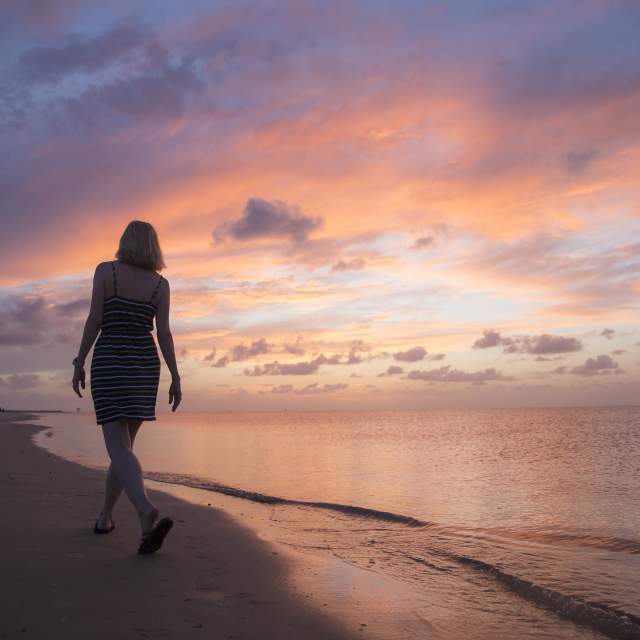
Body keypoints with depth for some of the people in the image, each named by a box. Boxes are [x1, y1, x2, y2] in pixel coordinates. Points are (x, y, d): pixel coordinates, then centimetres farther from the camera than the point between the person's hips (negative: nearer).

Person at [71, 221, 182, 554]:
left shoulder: (105, 270, -2)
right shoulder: (160, 283, 4)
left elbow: (94, 321, -6)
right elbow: (164, 334, -1)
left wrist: (79, 363, 2)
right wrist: (176, 379, 0)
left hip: (109, 362, -3)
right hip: (144, 364, 3)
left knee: (119, 448, -9)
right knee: (124, 441, 17)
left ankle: (148, 513, -32)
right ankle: (105, 516, 27)